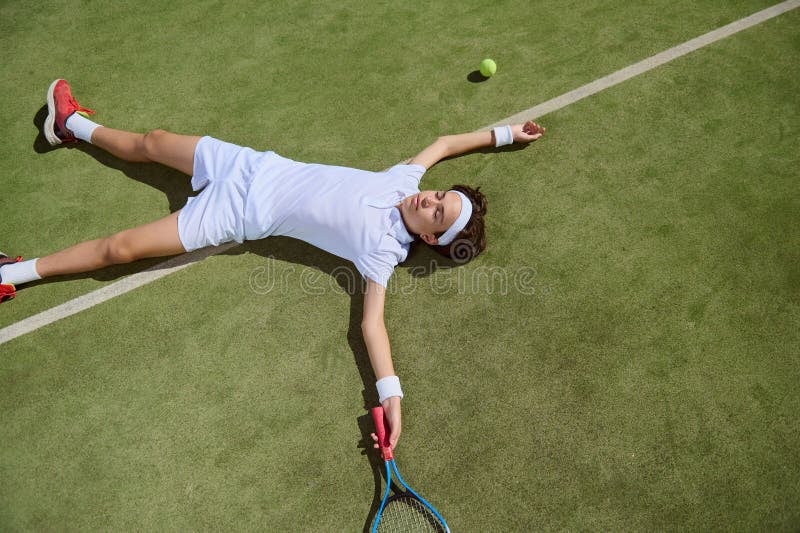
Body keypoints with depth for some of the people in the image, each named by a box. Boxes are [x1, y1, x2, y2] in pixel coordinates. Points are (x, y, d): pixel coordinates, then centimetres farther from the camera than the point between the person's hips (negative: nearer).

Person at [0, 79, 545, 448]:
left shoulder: (384, 250, -19)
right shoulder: (406, 179, -6)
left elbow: (372, 321, -28)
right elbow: (441, 143, 11)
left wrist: (391, 394, -41)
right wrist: (502, 133, 10)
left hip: (244, 214, -5)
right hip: (255, 166, 6)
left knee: (119, 248, -9)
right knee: (153, 141, 19)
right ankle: (74, 124, 48)